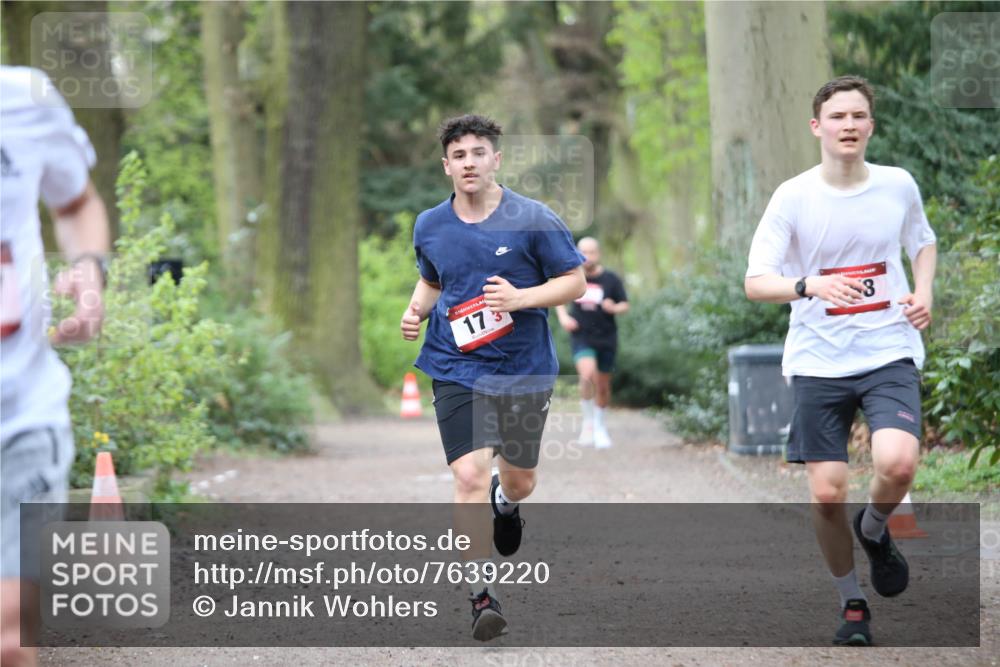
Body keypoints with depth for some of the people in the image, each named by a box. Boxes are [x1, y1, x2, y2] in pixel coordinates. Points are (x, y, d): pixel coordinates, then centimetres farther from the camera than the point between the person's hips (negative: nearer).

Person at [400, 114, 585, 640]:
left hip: (524, 368, 0)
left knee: (519, 481, 15)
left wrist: (520, 297, -20)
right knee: (469, 476, -17)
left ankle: (505, 502, 55)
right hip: (456, 370, 0)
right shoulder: (430, 227, 2)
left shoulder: (532, 219, -8)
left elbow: (575, 281, -4)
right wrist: (416, 310, -2)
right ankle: (481, 596, -11)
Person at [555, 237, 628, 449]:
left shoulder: (611, 280, -3)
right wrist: (563, 316, -1)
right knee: (588, 375, -25)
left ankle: (600, 426, 31)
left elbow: (625, 306, 2)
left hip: (606, 338, 1)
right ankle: (588, 421, -6)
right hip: (582, 337, -1)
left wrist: (614, 308, -20)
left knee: (603, 386, 8)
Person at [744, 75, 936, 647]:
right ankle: (853, 605, 21)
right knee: (827, 494, -4)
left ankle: (874, 531, 10)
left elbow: (923, 240, 22)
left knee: (897, 463, -25)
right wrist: (810, 286, -27)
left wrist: (924, 291, 2)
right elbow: (756, 282, -8)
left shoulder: (899, 185, 1)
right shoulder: (794, 197, -6)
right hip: (818, 361, 0)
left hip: (889, 353, 0)